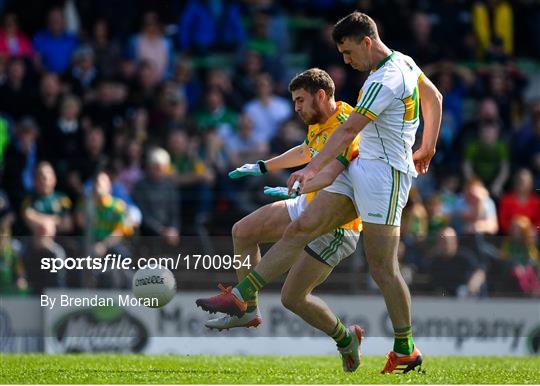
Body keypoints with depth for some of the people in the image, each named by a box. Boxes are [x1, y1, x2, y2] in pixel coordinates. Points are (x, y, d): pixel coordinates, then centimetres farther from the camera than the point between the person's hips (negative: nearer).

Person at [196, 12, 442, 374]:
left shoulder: (384, 81, -19)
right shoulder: (404, 62, 12)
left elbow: (349, 130, -25)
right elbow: (435, 98, 26)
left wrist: (312, 169, -29)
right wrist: (426, 150, 33)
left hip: (385, 172, -10)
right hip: (360, 171, 10)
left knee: (383, 269, -6)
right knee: (300, 229, -1)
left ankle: (406, 351, 6)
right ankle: (240, 297, -4)